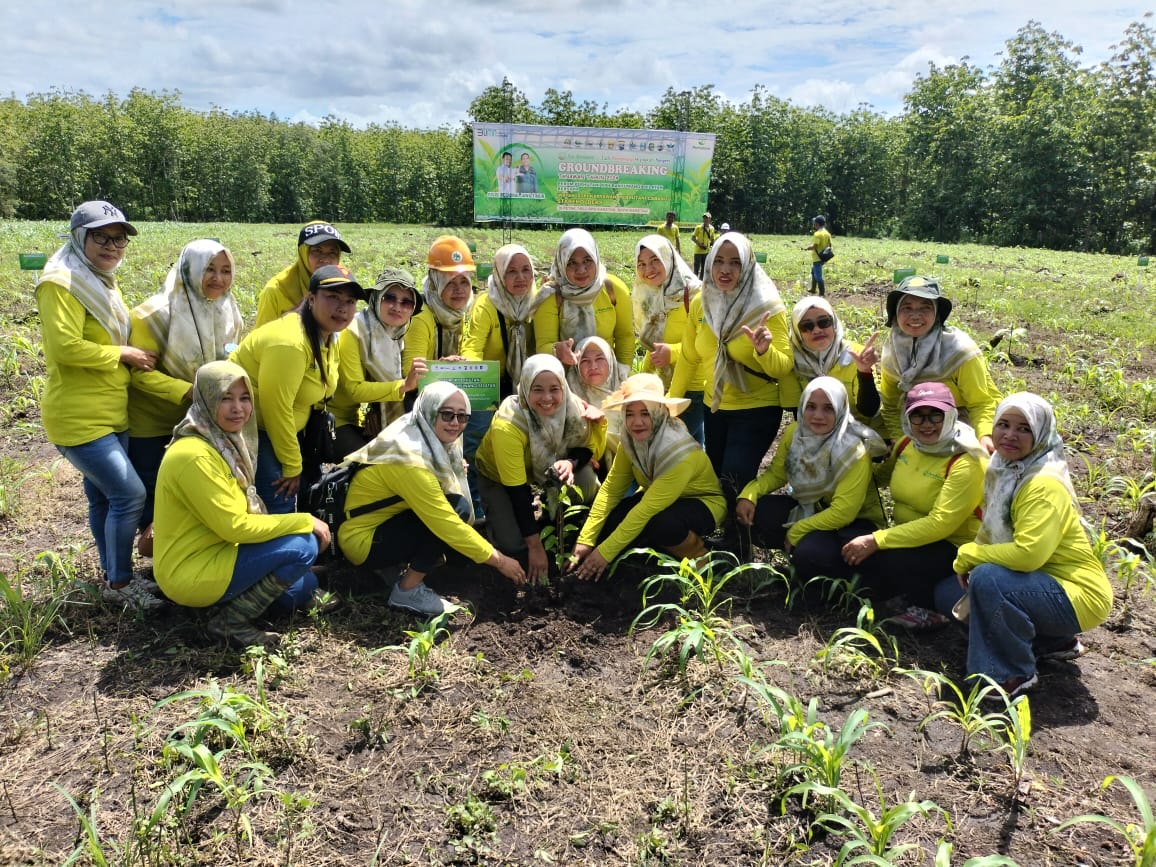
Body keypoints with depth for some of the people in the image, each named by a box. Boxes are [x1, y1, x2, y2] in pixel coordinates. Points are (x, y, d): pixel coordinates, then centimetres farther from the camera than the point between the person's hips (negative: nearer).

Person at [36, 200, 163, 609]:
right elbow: (65, 347, -25)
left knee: (102, 497, 16)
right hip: (79, 417, -9)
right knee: (130, 494, -9)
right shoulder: (61, 283, -16)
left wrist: (132, 354, 6)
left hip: (110, 413, 9)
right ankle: (119, 583, 7)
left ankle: (112, 575, 28)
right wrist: (124, 355, -17)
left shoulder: (102, 282, 14)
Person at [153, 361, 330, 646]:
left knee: (304, 587, 14)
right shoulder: (194, 454, -24)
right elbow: (235, 526, -23)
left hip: (215, 553, 9)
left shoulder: (225, 442, 5)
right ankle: (231, 621, -10)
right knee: (303, 546, -20)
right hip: (191, 574, -9)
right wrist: (304, 521, -17)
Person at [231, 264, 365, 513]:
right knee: (280, 504, -15)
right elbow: (275, 408, -26)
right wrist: (292, 466, -17)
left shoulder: (328, 338, 3)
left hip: (280, 428, 10)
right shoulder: (290, 342, -28)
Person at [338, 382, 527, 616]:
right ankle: (407, 590, -12)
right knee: (456, 508, -21)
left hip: (383, 522, 9)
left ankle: (399, 562, 6)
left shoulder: (429, 439, -2)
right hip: (362, 541, -9)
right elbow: (447, 523, -29)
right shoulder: (410, 458, -29)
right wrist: (499, 560, -23)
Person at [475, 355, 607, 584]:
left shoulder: (573, 408, -27)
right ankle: (496, 518, 14)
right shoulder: (508, 423, -36)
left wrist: (571, 462, -35)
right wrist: (535, 546, -28)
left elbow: (587, 447, -9)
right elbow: (516, 490, -32)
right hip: (497, 477, -3)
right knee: (513, 543, -19)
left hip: (545, 470, 3)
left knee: (587, 484, -25)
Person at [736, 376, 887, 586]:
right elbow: (776, 473, 0)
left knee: (809, 554, -34)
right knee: (754, 513, -19)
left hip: (854, 522, -5)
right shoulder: (795, 432, -9)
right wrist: (749, 495, -20)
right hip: (810, 507, 6)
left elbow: (843, 513, -27)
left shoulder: (853, 450, -27)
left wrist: (795, 532, -21)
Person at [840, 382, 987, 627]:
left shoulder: (966, 462, -21)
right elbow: (881, 476, 21)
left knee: (893, 561, -32)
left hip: (954, 546, -7)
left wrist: (876, 541, -30)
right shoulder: (907, 444, 0)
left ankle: (926, 611, -2)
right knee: (853, 551, -17)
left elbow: (940, 525, -27)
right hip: (910, 535, 7)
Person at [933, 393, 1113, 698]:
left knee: (987, 579, -32)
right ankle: (1052, 642, 15)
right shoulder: (1004, 470, 3)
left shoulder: (1044, 484, -24)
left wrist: (969, 555, -19)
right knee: (947, 593, 7)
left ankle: (1016, 674, -10)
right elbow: (991, 532, 12)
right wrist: (967, 557, -7)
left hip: (1078, 595, -9)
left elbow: (1028, 553, -33)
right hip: (1041, 582, 9)